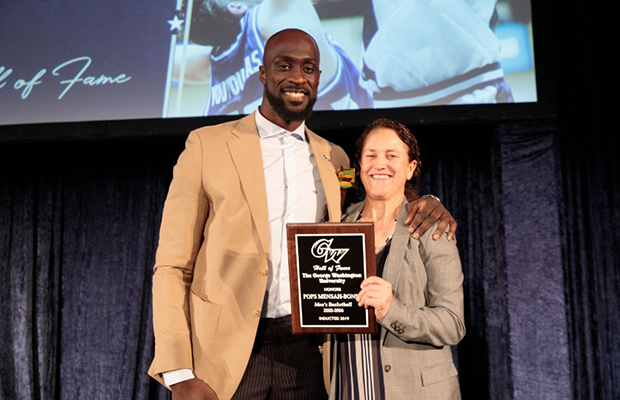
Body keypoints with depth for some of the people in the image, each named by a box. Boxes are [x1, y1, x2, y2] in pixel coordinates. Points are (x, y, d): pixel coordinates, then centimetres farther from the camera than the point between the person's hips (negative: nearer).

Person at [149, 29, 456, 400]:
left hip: (305, 354, 3)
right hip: (224, 352, -2)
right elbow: (173, 267, -2)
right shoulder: (207, 145, 0)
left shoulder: (333, 158, 11)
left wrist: (423, 205, 0)